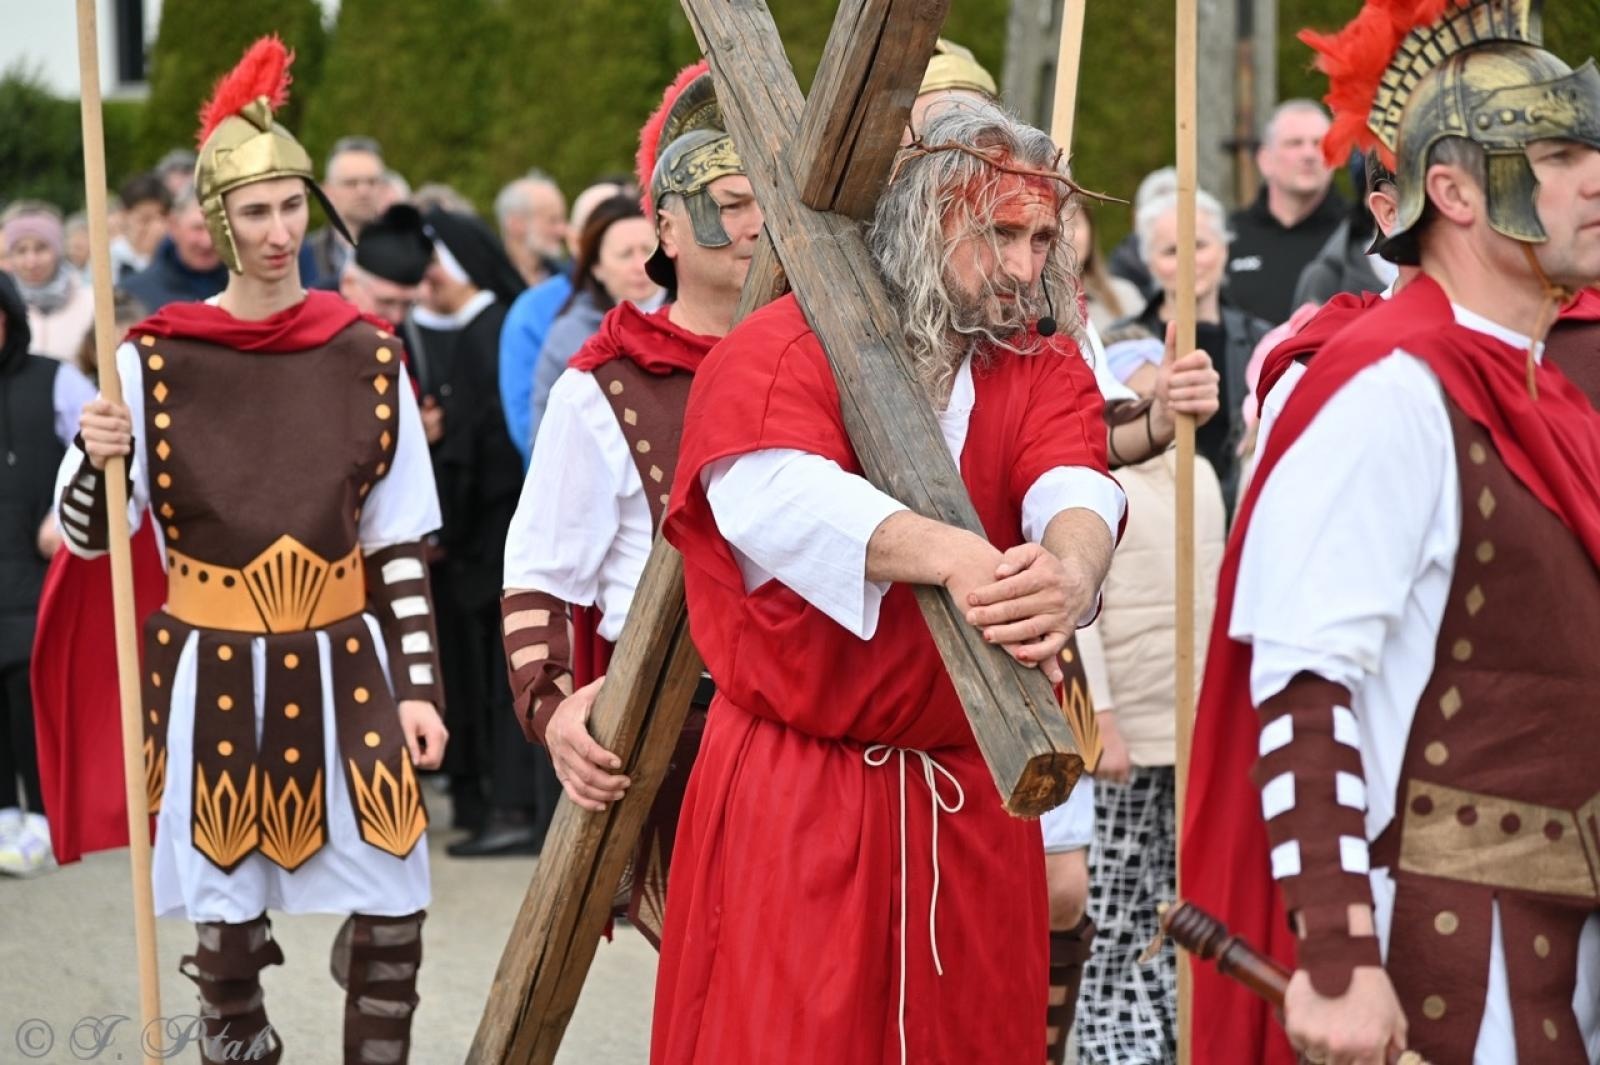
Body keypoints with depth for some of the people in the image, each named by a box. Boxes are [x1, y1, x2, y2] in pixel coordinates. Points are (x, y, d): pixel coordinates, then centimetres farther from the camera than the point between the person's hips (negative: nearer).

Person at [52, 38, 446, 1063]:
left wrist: (421, 687, 0)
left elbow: (400, 544, 5)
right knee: (227, 916, 5)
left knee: (393, 914, -2)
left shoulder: (365, 354, 1)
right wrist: (97, 461, -22)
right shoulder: (156, 359, -5)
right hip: (213, 671, -1)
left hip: (344, 661, 2)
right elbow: (88, 535, -1)